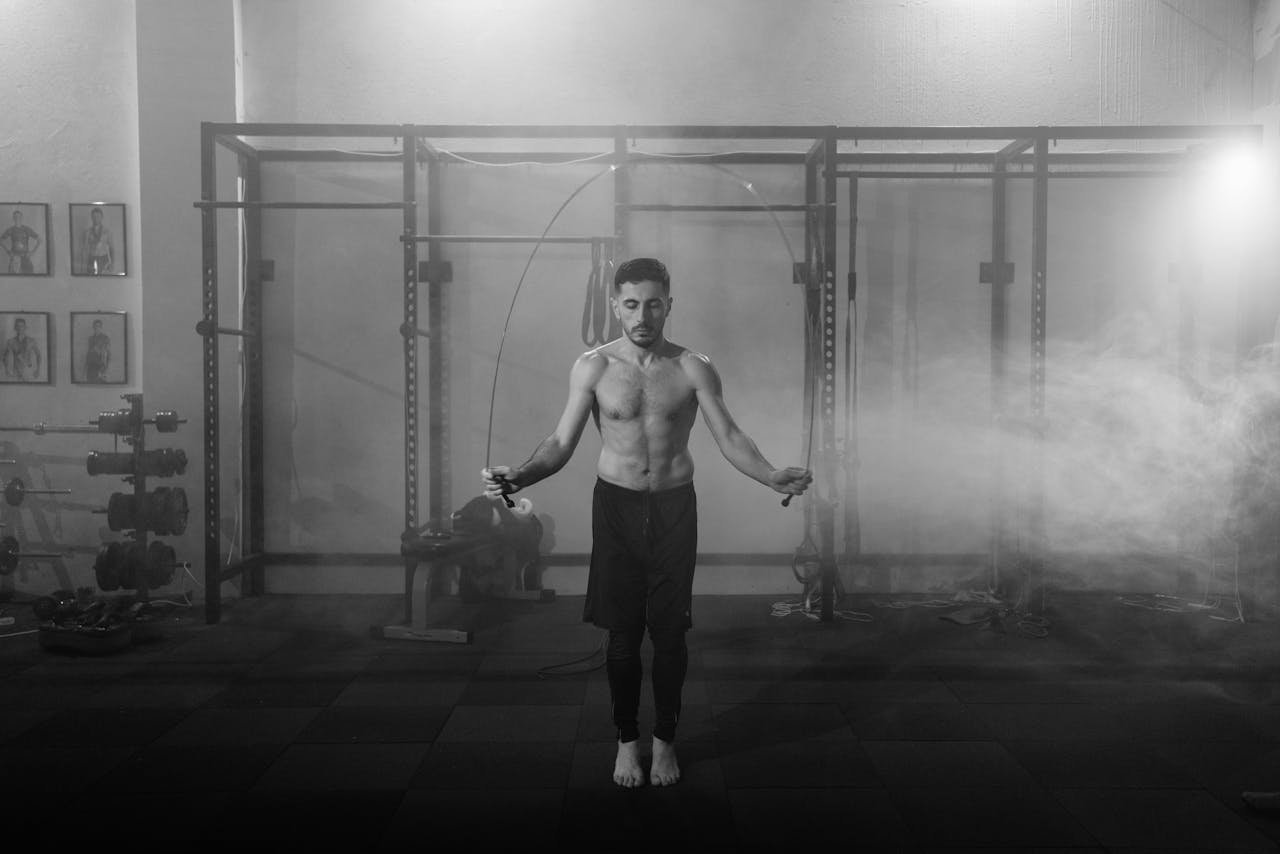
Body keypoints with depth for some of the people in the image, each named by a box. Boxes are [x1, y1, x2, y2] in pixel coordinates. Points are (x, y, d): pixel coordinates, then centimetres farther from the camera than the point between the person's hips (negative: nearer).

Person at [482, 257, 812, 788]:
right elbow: (561, 444, -4)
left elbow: (730, 438, -4)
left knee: (670, 633, 5)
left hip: (674, 507, 0)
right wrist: (517, 478, -21)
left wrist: (772, 477, -22)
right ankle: (627, 741, 23)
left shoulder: (693, 369, -3)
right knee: (622, 634, 5)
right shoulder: (593, 368, -4)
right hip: (616, 507, 0)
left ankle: (665, 741, 23)